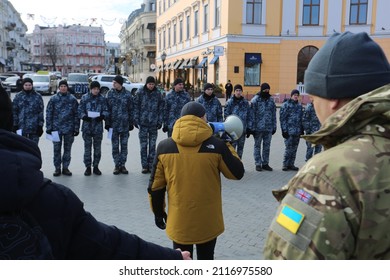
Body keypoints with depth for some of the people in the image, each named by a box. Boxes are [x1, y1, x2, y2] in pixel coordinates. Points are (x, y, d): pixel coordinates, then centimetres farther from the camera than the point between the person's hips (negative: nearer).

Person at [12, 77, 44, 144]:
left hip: (34, 128, -1)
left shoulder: (38, 96, 3)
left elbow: (41, 112, 2)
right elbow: (14, 112, 6)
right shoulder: (18, 97, 6)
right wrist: (14, 125, 0)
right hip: (21, 127, 1)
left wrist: (40, 126, -2)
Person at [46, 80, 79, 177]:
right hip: (56, 128, 0)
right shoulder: (53, 99, 2)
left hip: (69, 129, 0)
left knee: (67, 149, 8)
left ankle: (65, 167, 19)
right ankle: (57, 168, 15)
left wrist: (76, 128, -2)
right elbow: (49, 113, 3)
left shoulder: (72, 99, 2)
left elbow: (76, 114, 3)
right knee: (57, 149, 4)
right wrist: (49, 127, -2)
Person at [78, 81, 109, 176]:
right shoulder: (84, 98, 1)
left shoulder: (102, 99, 3)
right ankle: (88, 167, 13)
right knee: (87, 147, 4)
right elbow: (80, 110, 1)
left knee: (97, 148, 9)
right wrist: (84, 116, -17)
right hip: (87, 126, -1)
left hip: (98, 126, 1)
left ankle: (96, 166, 21)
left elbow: (106, 110, 4)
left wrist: (103, 116, -16)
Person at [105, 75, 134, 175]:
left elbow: (131, 109, 3)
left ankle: (122, 165, 16)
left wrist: (131, 123, 1)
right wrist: (107, 123, -2)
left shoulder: (127, 94, 0)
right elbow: (107, 109, 2)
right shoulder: (110, 93, 1)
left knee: (124, 145, 6)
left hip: (125, 124, 0)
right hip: (113, 124, 0)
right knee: (115, 146, 6)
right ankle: (117, 165, 15)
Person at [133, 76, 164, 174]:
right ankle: (144, 166, 10)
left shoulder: (158, 94, 3)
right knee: (143, 145, 2)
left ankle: (151, 165, 14)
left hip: (154, 124, 1)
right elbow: (136, 107, 2)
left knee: (152, 146, 6)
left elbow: (161, 108, 6)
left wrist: (160, 121, 2)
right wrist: (136, 119, -2)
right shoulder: (140, 93, 0)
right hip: (143, 123, -1)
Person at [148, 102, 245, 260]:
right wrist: (227, 146, 12)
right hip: (208, 220, -1)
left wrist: (158, 212, 13)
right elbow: (237, 173, 0)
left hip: (179, 220, 1)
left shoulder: (164, 147, -6)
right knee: (205, 259, 19)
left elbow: (156, 186, -1)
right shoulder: (215, 146, -12)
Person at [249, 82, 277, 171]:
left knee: (267, 146, 10)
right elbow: (252, 114, -9)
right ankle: (258, 164, 15)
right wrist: (252, 127, -12)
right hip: (258, 128, -4)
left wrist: (274, 127, 8)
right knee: (257, 146, 6)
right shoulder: (255, 100, -7)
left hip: (269, 128, 4)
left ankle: (265, 163, 21)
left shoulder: (271, 100, 8)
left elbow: (274, 115, 11)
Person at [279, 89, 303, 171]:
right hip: (289, 131, -6)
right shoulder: (285, 105, -5)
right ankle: (285, 164, 4)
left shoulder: (299, 105, 14)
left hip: (297, 131, 6)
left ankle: (291, 164, 18)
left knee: (294, 149, 9)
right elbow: (282, 118, -8)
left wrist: (302, 129, 17)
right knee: (288, 148, -7)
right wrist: (284, 130, -12)